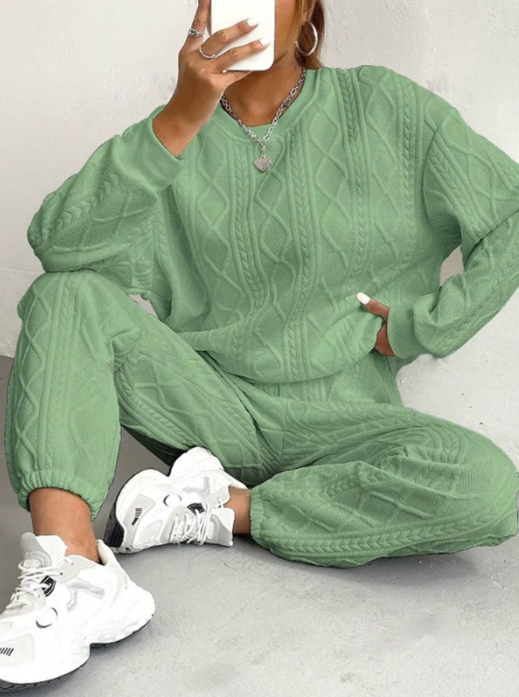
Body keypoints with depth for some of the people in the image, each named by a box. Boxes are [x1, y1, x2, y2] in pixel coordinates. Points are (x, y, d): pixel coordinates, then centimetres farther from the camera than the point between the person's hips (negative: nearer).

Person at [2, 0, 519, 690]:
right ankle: (72, 573, -33)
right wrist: (182, 117, -25)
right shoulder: (175, 132, 2)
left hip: (337, 419, -1)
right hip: (210, 402, 2)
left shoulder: (381, 105, 0)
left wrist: (413, 328, -5)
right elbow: (60, 244, -15)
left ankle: (223, 509, -15)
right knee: (69, 293, -19)